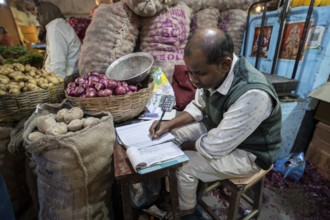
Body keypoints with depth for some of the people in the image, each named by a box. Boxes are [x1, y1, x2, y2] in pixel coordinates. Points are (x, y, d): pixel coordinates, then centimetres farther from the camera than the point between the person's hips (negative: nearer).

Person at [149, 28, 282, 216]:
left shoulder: (252, 95, -39)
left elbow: (214, 148, -31)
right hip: (218, 129, 7)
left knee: (182, 166, -15)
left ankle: (186, 210, 20)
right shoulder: (214, 74, -14)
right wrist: (170, 124, -14)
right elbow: (198, 107, 1)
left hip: (247, 153, -6)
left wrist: (187, 144, -11)